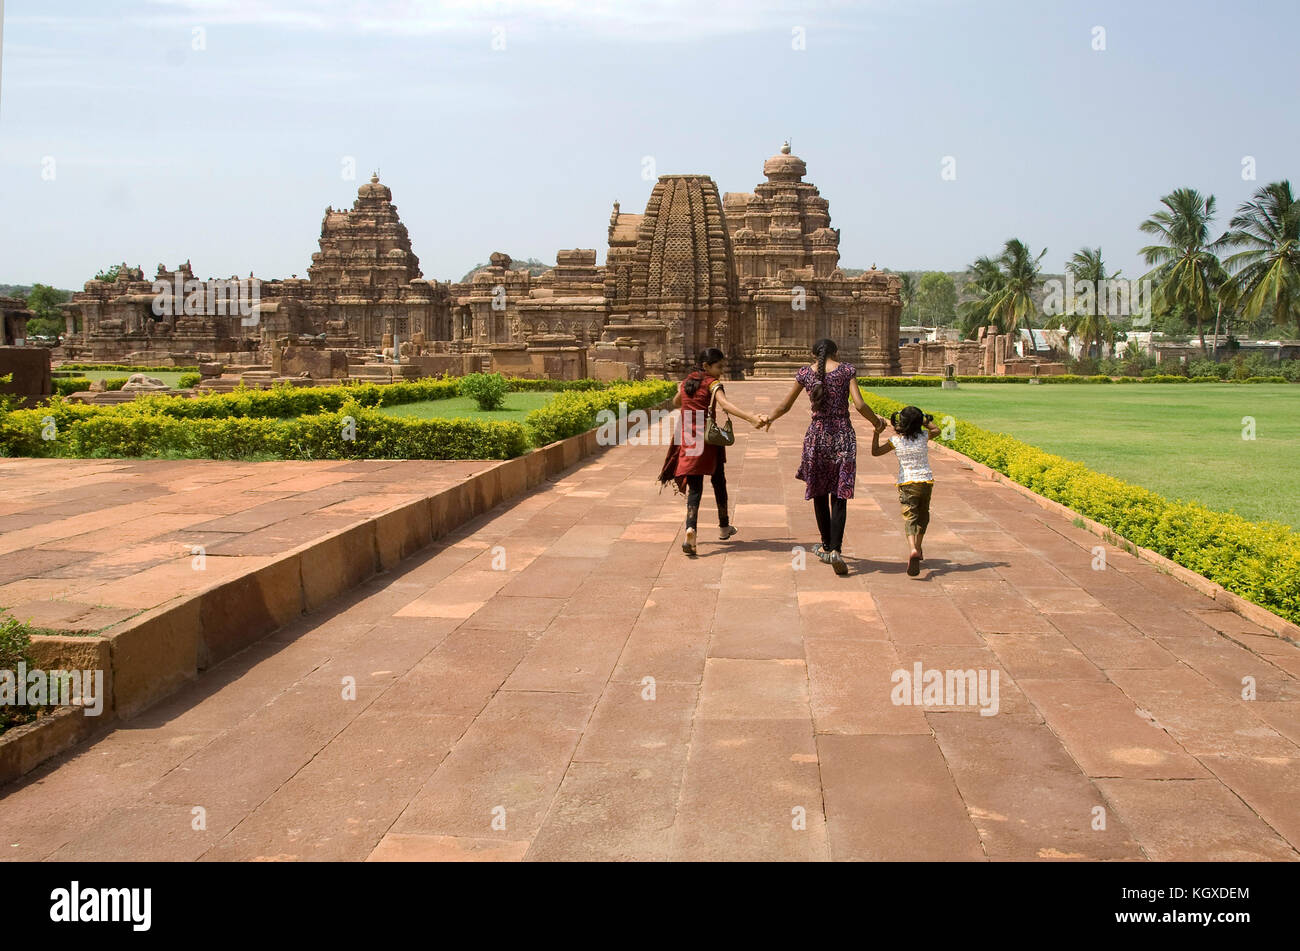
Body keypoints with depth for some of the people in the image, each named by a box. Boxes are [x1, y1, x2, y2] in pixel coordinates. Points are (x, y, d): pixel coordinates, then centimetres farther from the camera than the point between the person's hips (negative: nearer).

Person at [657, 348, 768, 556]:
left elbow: (675, 402, 29)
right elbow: (725, 404, -29)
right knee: (718, 482, 17)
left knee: (694, 487, 2)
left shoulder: (686, 383, 9)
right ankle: (724, 527, 33)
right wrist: (753, 419, -40)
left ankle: (690, 529, -21)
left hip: (689, 441, 4)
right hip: (709, 439, -4)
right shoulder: (713, 383, -10)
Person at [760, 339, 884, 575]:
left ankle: (827, 545, 27)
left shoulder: (805, 374, 4)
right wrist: (876, 421, 8)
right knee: (839, 495, 1)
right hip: (843, 434, -1)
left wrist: (769, 419, 31)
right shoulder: (846, 370, -1)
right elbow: (859, 405, -10)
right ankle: (835, 550, -13)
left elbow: (784, 407, 11)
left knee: (819, 492, 17)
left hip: (817, 434, 1)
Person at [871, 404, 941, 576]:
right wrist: (925, 420, 32)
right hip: (926, 481, 3)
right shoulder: (923, 436, 0)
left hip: (907, 484, -3)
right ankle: (918, 548, 35)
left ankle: (913, 550, -34)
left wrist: (876, 434, 8)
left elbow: (875, 452, 4)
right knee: (923, 516, 22)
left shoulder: (896, 441, -6)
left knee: (910, 518, -10)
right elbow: (936, 430, 24)